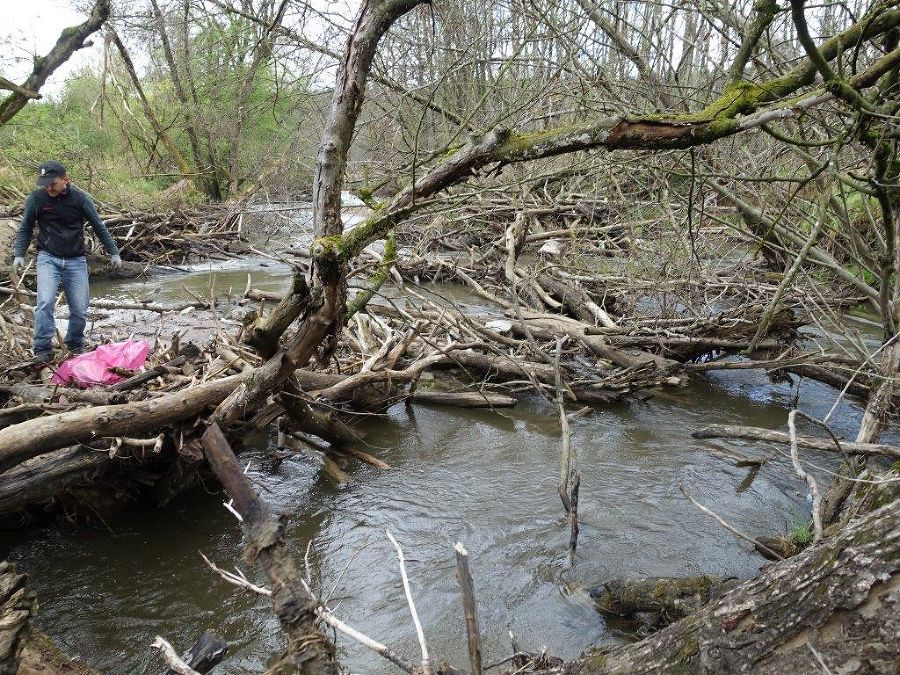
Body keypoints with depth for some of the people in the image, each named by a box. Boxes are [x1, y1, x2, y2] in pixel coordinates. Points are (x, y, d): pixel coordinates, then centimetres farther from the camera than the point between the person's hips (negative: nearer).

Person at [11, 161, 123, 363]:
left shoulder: (80, 197, -3)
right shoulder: (36, 199, -4)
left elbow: (99, 226, 5)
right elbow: (25, 230, 8)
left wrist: (113, 252, 4)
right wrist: (19, 254, -3)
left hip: (76, 260, 1)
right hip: (48, 258, -1)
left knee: (80, 310, 0)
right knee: (45, 303, -20)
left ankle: (75, 346, 23)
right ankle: (43, 350, -12)